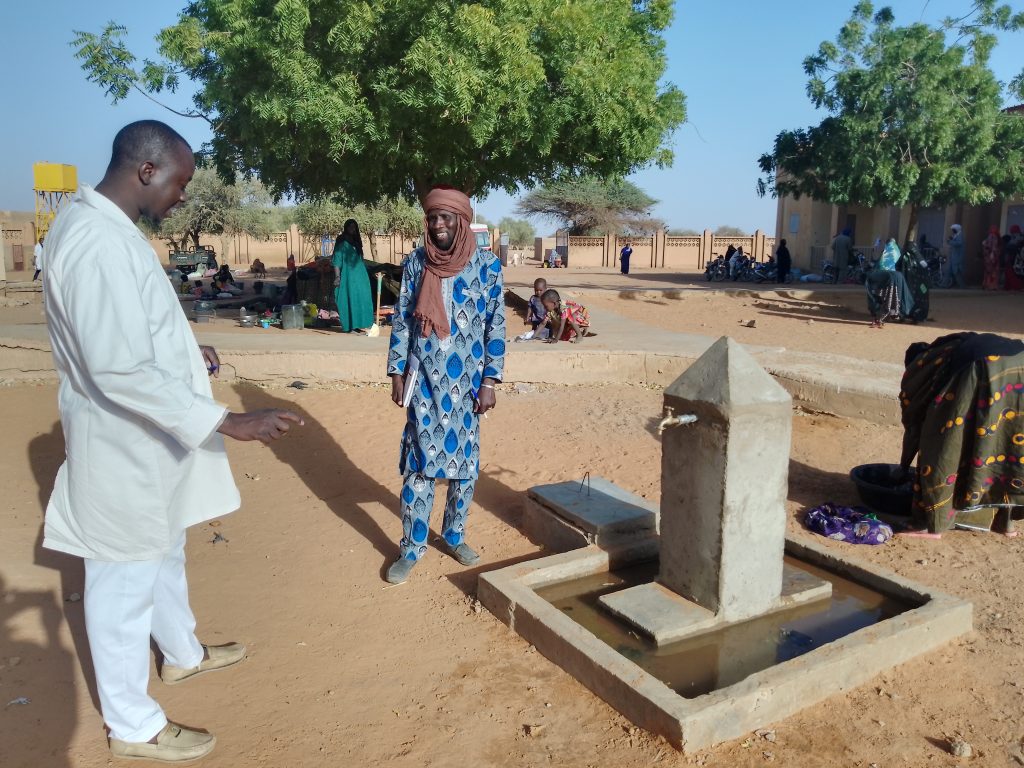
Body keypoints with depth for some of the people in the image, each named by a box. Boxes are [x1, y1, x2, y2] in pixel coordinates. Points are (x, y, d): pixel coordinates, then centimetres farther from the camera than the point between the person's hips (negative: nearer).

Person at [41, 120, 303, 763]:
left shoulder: (106, 227, 6)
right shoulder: (97, 242, -27)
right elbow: (121, 371, -32)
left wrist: (186, 352, 10)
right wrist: (229, 422, -30)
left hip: (147, 441, 10)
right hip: (125, 447, -10)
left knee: (164, 553, 26)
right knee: (125, 580, 7)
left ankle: (183, 653, 49)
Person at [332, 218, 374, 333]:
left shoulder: (357, 241, 16)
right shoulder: (341, 242, -3)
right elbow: (336, 260, -9)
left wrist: (365, 274, 15)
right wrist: (337, 277, -17)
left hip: (359, 275, 6)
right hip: (347, 275, -6)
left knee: (359, 299, 5)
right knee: (347, 299, -5)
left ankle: (356, 324, 11)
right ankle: (347, 325, -2)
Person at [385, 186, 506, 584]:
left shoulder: (487, 266, -3)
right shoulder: (415, 263, 0)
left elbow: (496, 326, -2)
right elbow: (401, 320, 4)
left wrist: (489, 380, -6)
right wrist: (397, 372, -1)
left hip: (465, 380, 0)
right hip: (423, 379, 0)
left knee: (464, 459, 10)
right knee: (418, 461, 3)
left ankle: (454, 535, 30)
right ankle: (412, 547, 16)